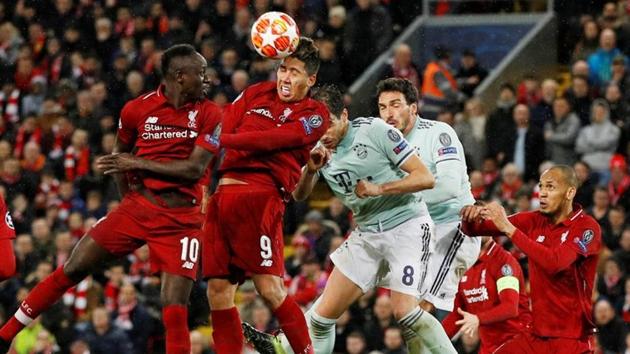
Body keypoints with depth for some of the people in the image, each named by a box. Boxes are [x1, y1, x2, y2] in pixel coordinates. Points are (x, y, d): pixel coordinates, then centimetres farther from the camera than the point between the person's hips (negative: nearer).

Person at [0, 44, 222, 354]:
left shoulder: (208, 114, -3)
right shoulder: (138, 109, 2)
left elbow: (194, 169, -12)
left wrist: (139, 164, -13)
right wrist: (128, 196, 9)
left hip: (181, 218, -2)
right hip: (137, 207, 2)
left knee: (175, 308, -12)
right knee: (73, 268, 0)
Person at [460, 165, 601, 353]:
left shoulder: (587, 227, -10)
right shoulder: (535, 221, 6)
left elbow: (554, 263, -26)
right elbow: (474, 230, 7)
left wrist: (509, 228, -27)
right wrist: (471, 217, -17)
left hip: (572, 338, -5)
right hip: (537, 335, 5)